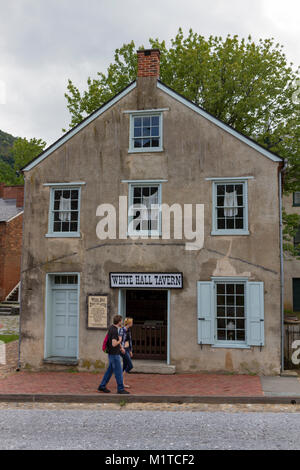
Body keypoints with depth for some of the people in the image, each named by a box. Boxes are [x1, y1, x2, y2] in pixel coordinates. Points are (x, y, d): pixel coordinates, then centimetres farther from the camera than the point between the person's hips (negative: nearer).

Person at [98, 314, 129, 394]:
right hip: (114, 354, -9)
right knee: (118, 372, -1)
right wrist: (120, 340, -9)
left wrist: (121, 347, 32)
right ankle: (120, 389, 7)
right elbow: (114, 344, -29)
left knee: (110, 370, 15)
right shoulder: (115, 331, -22)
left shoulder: (111, 327, 8)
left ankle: (102, 386, 20)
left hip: (112, 354, 9)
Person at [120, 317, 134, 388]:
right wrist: (122, 348, -30)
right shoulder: (122, 330, -15)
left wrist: (130, 351, 20)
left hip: (127, 349, 8)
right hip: (123, 350, -8)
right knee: (130, 366, -9)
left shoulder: (129, 330, 11)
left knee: (125, 366, 10)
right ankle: (121, 380, -1)